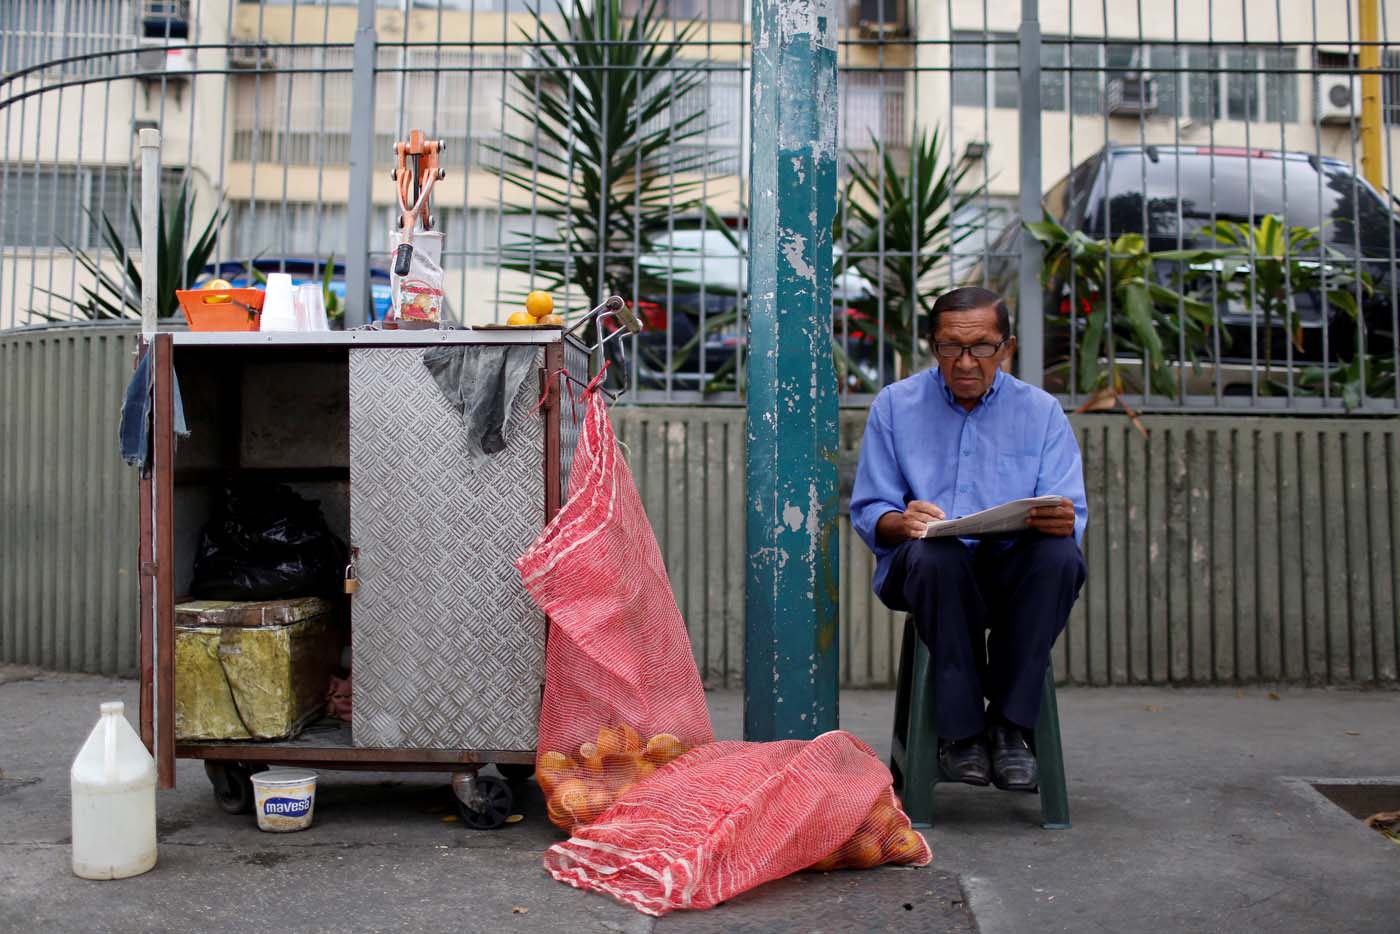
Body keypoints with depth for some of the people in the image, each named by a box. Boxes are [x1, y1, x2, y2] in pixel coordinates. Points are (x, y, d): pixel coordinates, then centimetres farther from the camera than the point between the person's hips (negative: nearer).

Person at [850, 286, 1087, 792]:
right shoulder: (895, 404, 5)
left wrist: (1061, 521, -26)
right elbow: (867, 511, 1)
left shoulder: (1041, 411, 6)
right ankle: (960, 729, -24)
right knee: (933, 553, -36)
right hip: (922, 572, -1)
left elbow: (1071, 516, 0)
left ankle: (1008, 724, -20)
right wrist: (901, 521, -23)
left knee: (1061, 555, -31)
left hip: (1010, 571, 2)